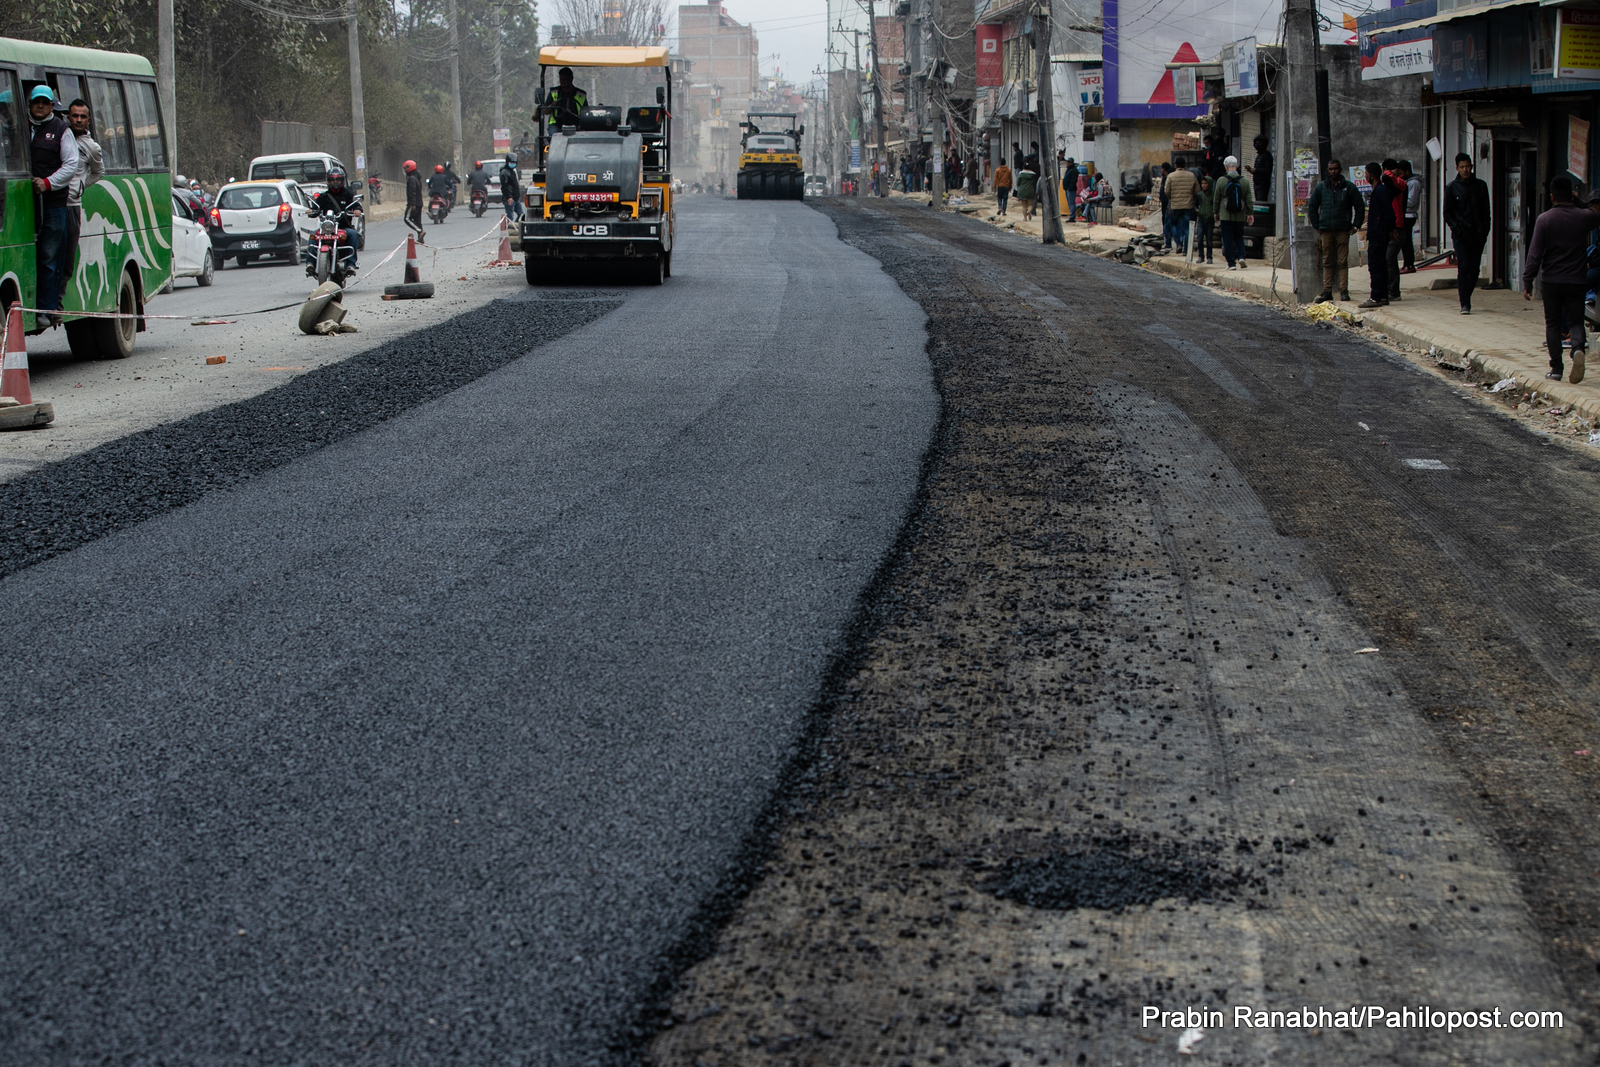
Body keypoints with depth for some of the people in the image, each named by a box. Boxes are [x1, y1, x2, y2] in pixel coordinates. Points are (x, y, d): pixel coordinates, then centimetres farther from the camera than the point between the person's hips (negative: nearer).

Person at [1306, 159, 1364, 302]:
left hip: (1343, 231, -2)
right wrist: (1317, 226, 8)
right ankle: (1327, 292, 6)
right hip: (1326, 231, 2)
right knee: (1327, 262, 4)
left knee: (1342, 262, -3)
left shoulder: (1349, 187, 3)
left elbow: (1359, 208, 7)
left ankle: (1344, 291, -1)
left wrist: (1356, 226, 0)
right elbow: (1312, 207, 16)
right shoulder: (1321, 187, 9)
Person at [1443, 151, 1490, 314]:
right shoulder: (1452, 188, 4)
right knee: (1463, 268, -12)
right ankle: (1465, 304, -12)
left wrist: (1484, 231, 1)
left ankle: (1466, 298, 19)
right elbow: (1447, 213, 6)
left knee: (1474, 269, 4)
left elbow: (1486, 211, 12)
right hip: (1460, 235, -3)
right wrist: (1456, 227, -9)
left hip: (1478, 235, 3)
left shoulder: (1480, 186, 9)